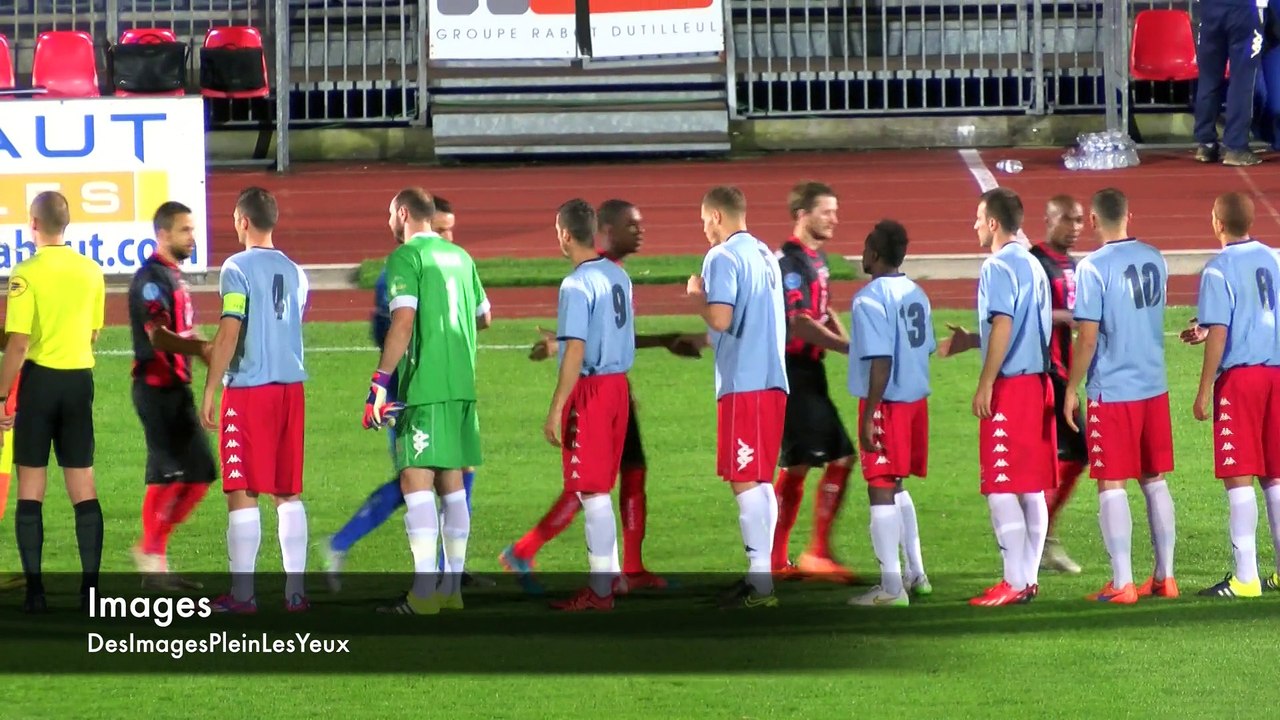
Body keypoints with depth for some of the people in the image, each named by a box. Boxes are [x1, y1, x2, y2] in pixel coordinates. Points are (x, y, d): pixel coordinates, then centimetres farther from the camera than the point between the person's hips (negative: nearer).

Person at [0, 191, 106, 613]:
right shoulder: (91, 272, 4)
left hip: (39, 378, -4)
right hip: (80, 379, 4)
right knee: (83, 486, 8)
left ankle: (34, 590, -2)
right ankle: (91, 588, 4)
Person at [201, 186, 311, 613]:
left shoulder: (238, 267, -8)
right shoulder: (295, 273, 12)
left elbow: (229, 334, -13)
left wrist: (209, 393, -9)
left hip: (248, 388, -6)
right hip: (291, 387, 6)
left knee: (242, 493, -3)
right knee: (289, 493, 10)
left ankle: (242, 592, -5)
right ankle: (295, 590, 8)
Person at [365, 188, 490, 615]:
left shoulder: (406, 257, -8)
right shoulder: (460, 257, 15)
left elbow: (403, 322, -18)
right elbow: (483, 316, 24)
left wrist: (380, 381, -17)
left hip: (424, 386, -8)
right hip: (462, 384, 8)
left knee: (416, 481, -9)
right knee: (452, 484, 12)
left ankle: (424, 593, -15)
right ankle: (452, 587, 14)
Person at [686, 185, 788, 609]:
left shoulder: (723, 258, -10)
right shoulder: (765, 255, 17)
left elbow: (720, 319, -19)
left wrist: (696, 296, -1)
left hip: (743, 383, -8)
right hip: (772, 379, 8)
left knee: (744, 480, -7)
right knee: (760, 481, 14)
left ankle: (761, 584, -11)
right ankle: (761, 572, 15)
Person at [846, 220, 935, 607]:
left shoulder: (870, 299, -16)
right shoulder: (917, 295, 10)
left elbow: (881, 360, -21)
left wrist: (869, 415, -20)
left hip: (887, 402, -8)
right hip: (917, 399, 8)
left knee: (881, 490, -3)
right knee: (896, 487, 21)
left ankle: (891, 587, -4)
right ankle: (916, 575, 25)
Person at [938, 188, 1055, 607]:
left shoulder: (998, 267, -12)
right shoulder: (1033, 265, 16)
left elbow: (1003, 327, -20)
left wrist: (985, 384, -18)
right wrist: (969, 341, 27)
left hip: (1010, 385, -9)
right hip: (1038, 382, 9)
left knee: (1001, 489, -7)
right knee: (1032, 489, 11)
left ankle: (1014, 583, -10)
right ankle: (1029, 577, 14)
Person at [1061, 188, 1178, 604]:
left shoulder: (1093, 268, -14)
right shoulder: (1155, 261, 6)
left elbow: (1088, 338, -15)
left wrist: (1071, 390, -6)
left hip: (1111, 392, -6)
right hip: (1154, 387, 6)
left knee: (1111, 486, -1)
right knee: (1154, 481, 14)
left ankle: (1122, 583, -4)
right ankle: (1164, 577, 17)